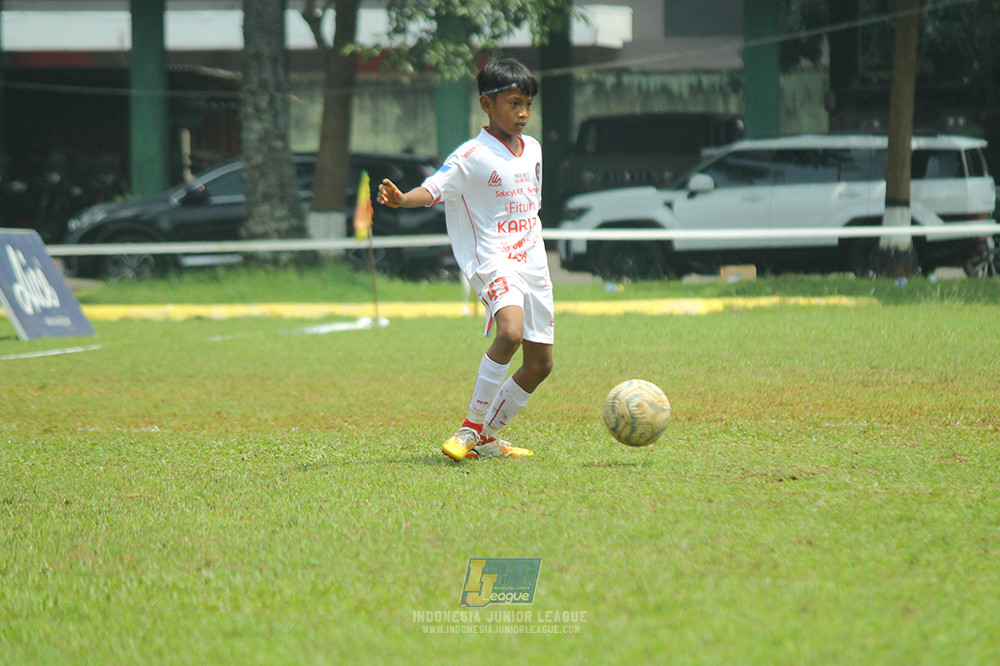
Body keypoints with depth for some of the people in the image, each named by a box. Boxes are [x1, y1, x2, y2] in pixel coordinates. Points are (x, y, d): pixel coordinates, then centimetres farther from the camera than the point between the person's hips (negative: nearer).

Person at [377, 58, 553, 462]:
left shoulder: (532, 149, 14)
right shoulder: (472, 156, -8)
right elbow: (433, 189, -20)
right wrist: (401, 199, -40)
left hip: (533, 266, 8)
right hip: (494, 262, -8)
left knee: (539, 363, 6)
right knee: (509, 333, -32)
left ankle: (487, 439, 20)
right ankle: (470, 428, -21)